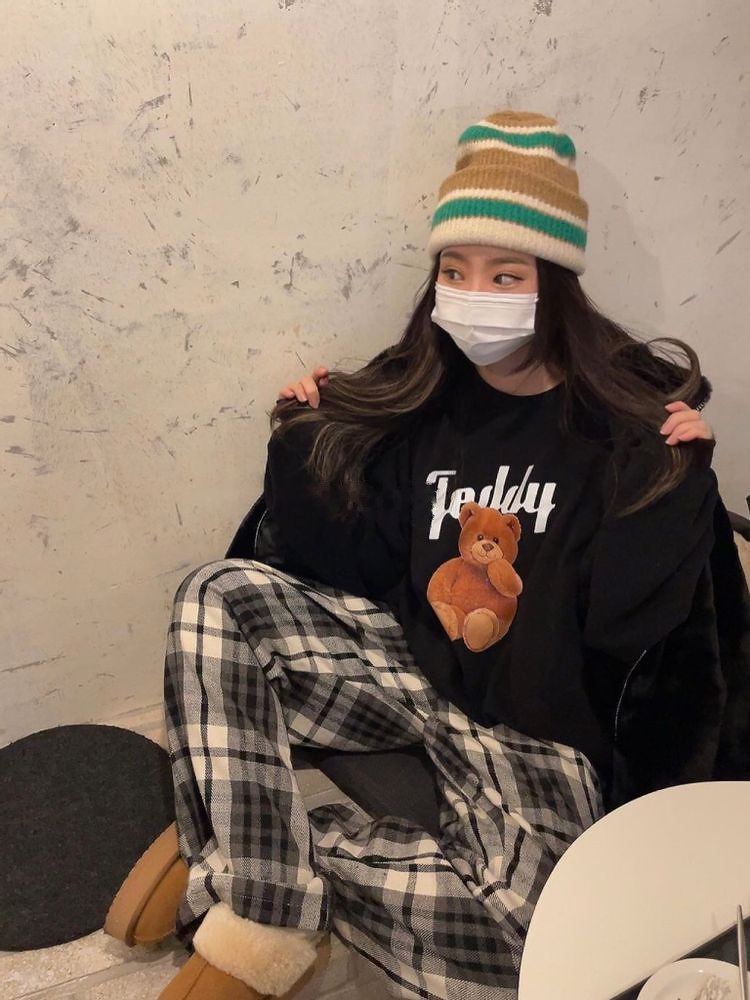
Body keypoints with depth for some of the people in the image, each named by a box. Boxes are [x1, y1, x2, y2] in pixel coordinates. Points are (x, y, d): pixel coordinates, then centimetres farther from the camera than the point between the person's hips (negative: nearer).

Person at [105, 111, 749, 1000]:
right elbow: (354, 574, 2)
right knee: (220, 595, -19)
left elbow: (622, 624, -11)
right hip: (408, 658, 3)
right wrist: (304, 445, -3)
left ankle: (238, 841, -11)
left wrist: (674, 479, -20)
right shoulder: (418, 402, 4)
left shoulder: (629, 419, -6)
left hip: (536, 720, -2)